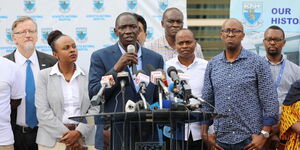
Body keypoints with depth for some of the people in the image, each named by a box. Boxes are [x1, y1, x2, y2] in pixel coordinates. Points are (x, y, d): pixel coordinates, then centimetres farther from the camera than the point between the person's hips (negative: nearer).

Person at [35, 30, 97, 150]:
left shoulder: (87, 76, 5)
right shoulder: (44, 76, 1)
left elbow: (94, 109, 0)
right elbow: (43, 112, -5)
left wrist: (78, 133, -13)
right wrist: (66, 135, -11)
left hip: (83, 138, 1)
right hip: (53, 139, -1)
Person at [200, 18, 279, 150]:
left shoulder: (258, 63, -1)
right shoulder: (212, 64, 9)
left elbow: (270, 101, -4)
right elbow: (206, 102, 11)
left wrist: (264, 135, -10)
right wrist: (205, 134, 5)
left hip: (250, 139, -3)